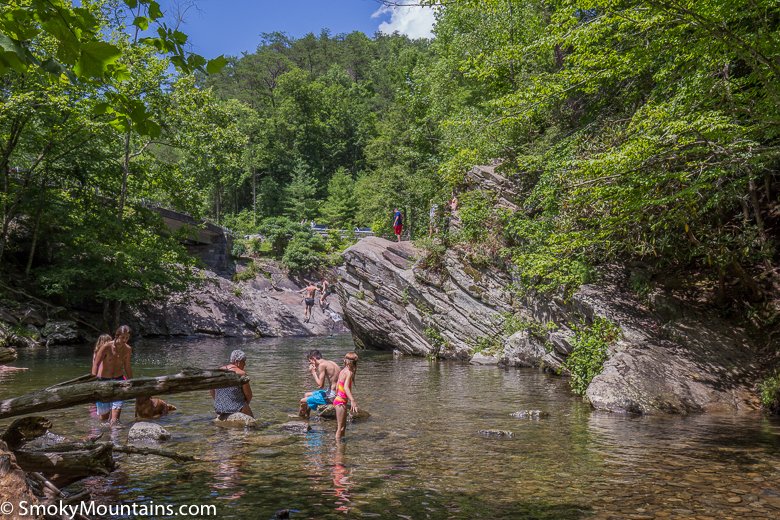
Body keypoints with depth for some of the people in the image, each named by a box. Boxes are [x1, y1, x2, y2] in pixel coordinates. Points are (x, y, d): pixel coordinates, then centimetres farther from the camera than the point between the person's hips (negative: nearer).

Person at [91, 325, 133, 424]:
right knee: (104, 414, 8)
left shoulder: (128, 349, -2)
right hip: (103, 380, -2)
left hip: (118, 380, 2)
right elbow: (96, 364, -16)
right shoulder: (106, 347, -15)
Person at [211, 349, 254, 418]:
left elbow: (211, 391, 11)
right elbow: (248, 395, -9)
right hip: (237, 409, -5)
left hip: (219, 409, 5)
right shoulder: (241, 374, -14)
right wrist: (245, 404, 10)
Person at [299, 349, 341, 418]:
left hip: (331, 395, -10)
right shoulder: (330, 363, 11)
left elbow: (320, 385, -19)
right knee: (306, 395, 24)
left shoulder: (322, 365, -16)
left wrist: (313, 372, -9)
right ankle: (306, 416, 33)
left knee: (303, 401, -4)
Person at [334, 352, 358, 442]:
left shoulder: (342, 371, 8)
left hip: (338, 399, 9)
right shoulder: (349, 373, -16)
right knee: (340, 428, -1)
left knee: (342, 426, 21)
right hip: (341, 402, -9)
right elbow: (346, 387, -33)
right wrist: (352, 400, -44)